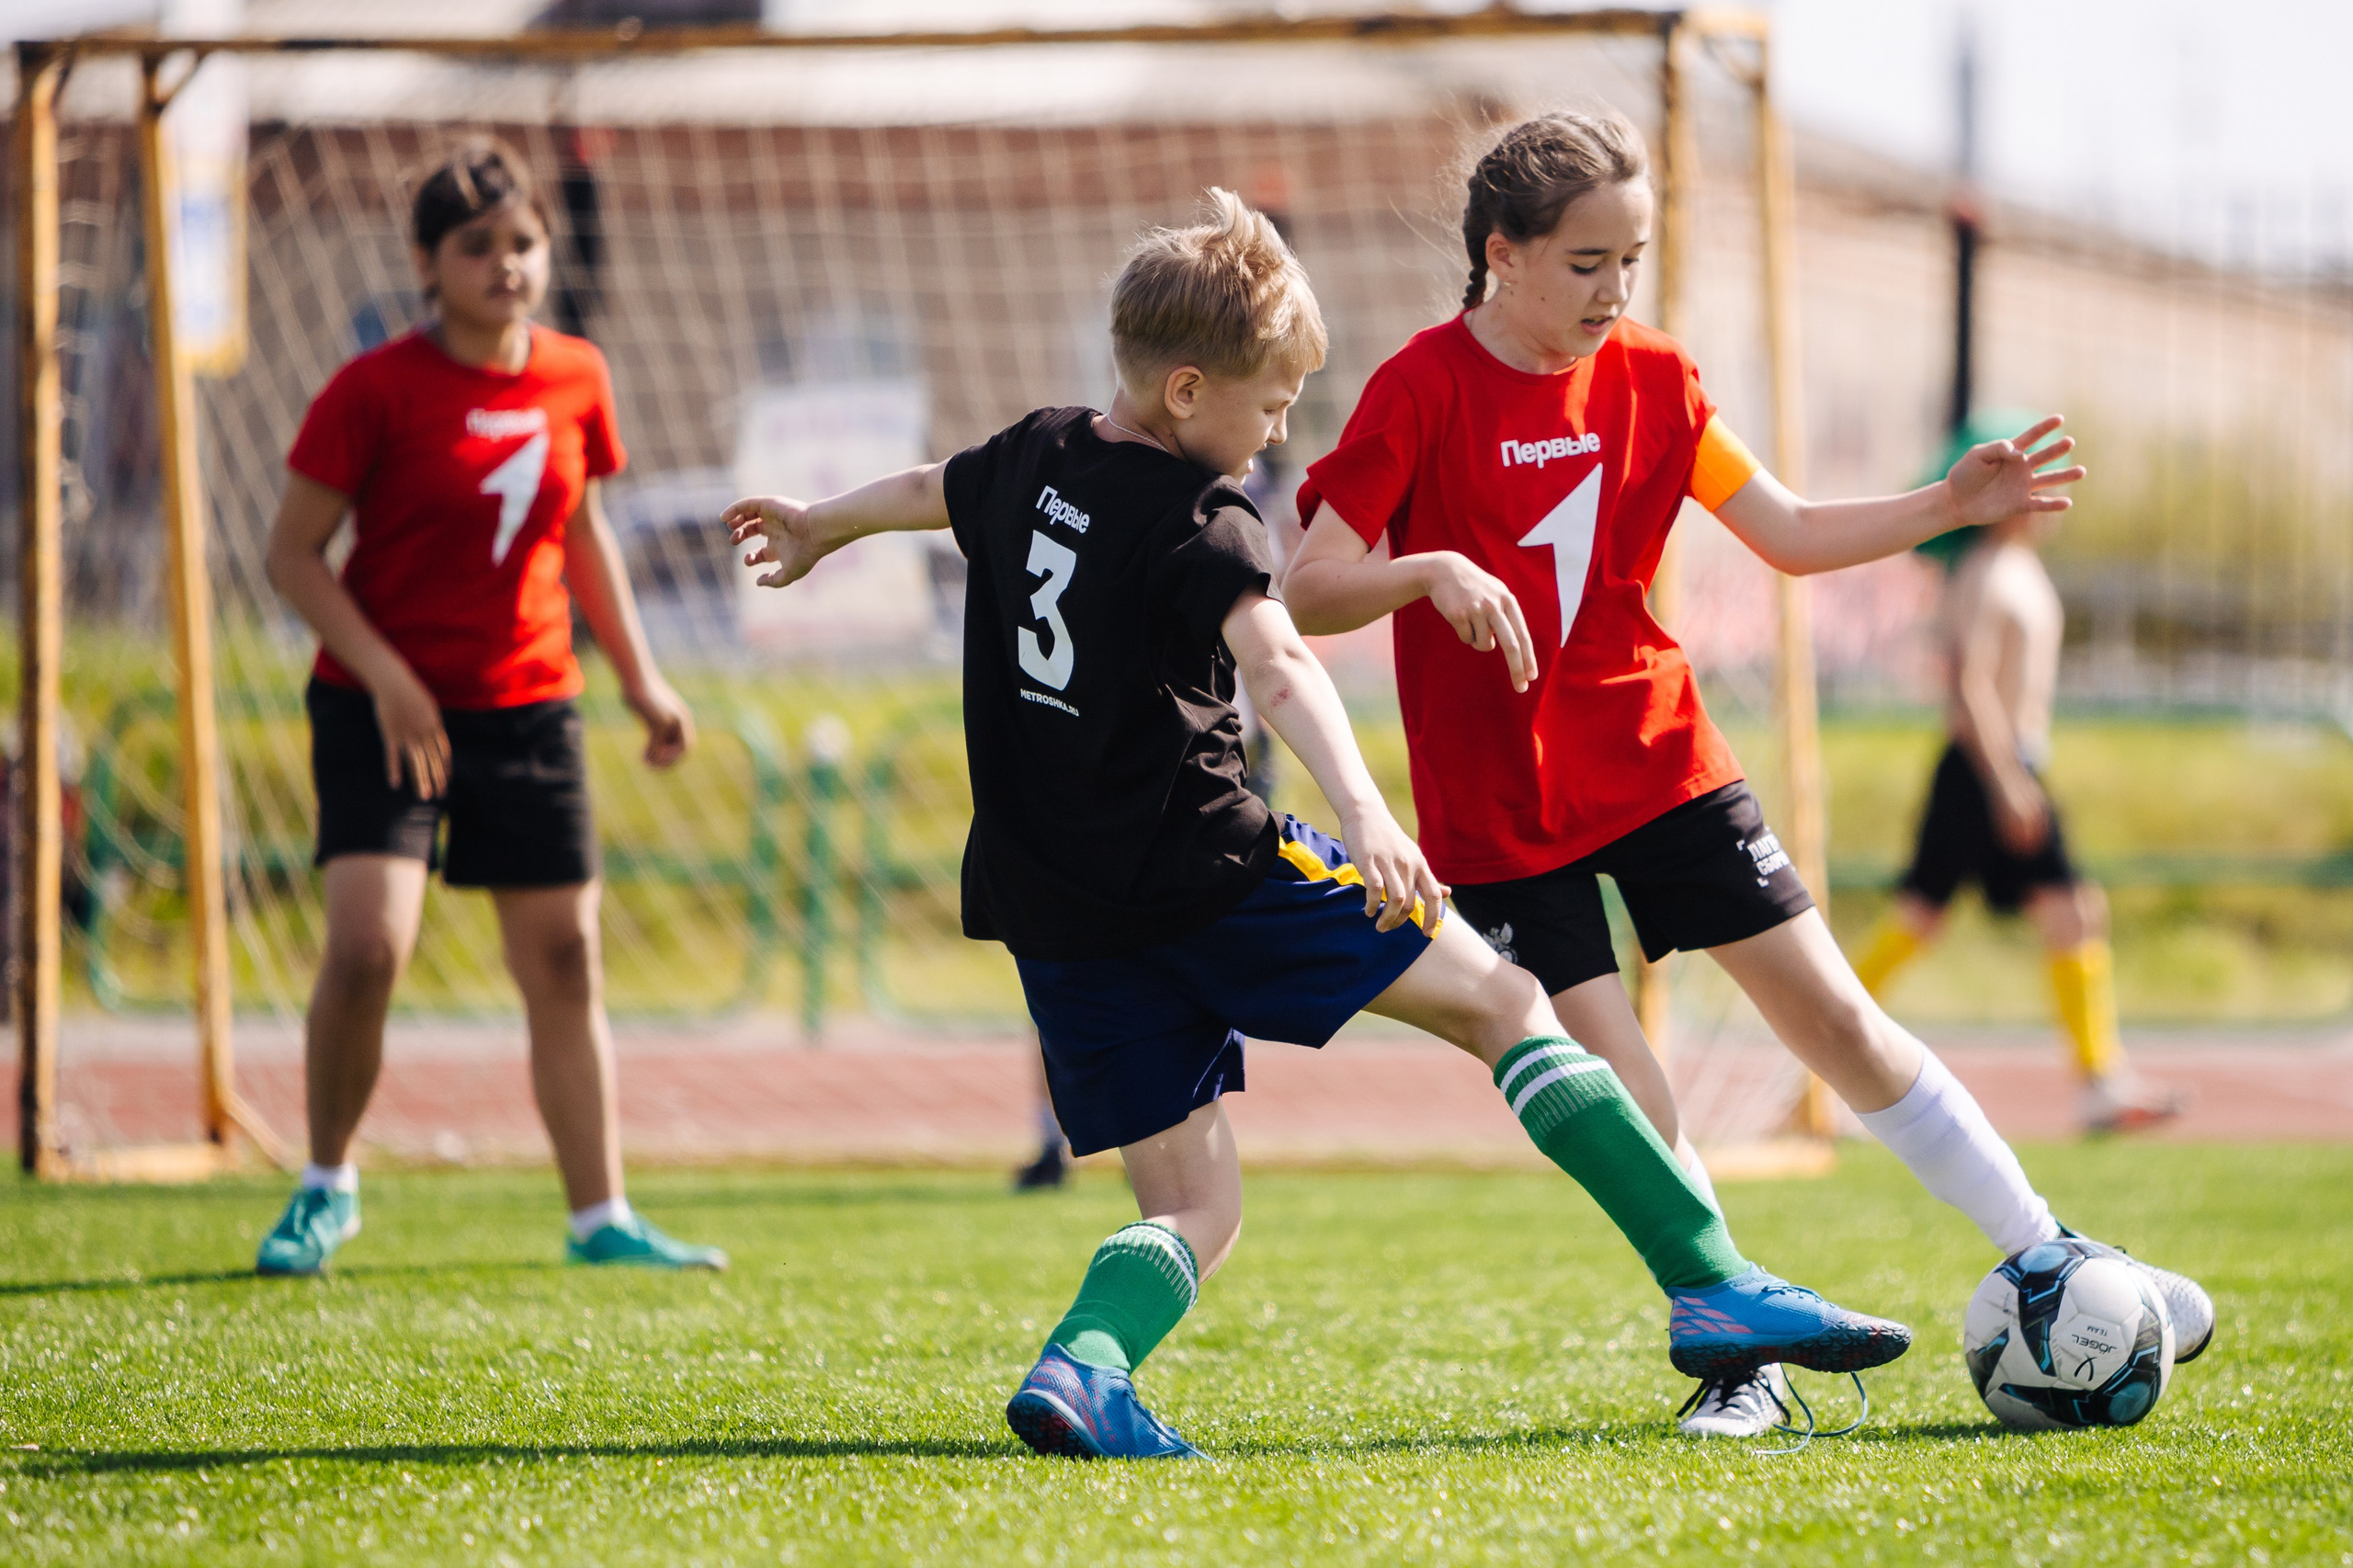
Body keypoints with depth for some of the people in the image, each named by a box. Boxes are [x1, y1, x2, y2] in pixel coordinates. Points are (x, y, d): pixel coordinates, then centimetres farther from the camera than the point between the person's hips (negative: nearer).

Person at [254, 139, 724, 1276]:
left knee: (565, 958, 5)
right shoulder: (376, 390, -12)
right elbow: (293, 552, -9)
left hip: (528, 708, 5)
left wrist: (639, 675, 15)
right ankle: (325, 1187, 3)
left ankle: (600, 1216, 14)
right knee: (367, 943, -18)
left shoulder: (576, 381, 3)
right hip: (380, 709, -5)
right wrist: (385, 677, -19)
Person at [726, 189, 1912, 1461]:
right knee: (1498, 996, 3)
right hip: (1203, 872, -7)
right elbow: (1274, 662, -30)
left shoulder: (1033, 459, 11)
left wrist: (810, 531, 54)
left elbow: (928, 489, 33)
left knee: (1193, 1207, 11)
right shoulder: (1199, 523, -12)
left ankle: (1082, 1365, -20)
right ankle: (1712, 1287, -2)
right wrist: (1363, 815, -44)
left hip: (1055, 912, 7)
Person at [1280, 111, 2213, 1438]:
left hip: (1658, 763, 4)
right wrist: (1432, 571, -33)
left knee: (1838, 1019, 3)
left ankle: (2054, 1266, 10)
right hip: (1501, 813, -4)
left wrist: (1950, 507, -4)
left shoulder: (1650, 379, 3)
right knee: (1620, 1098, -8)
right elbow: (1307, 592, -14)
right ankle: (1742, 1359, 6)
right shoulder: (1426, 392, -12)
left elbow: (1789, 534, 9)